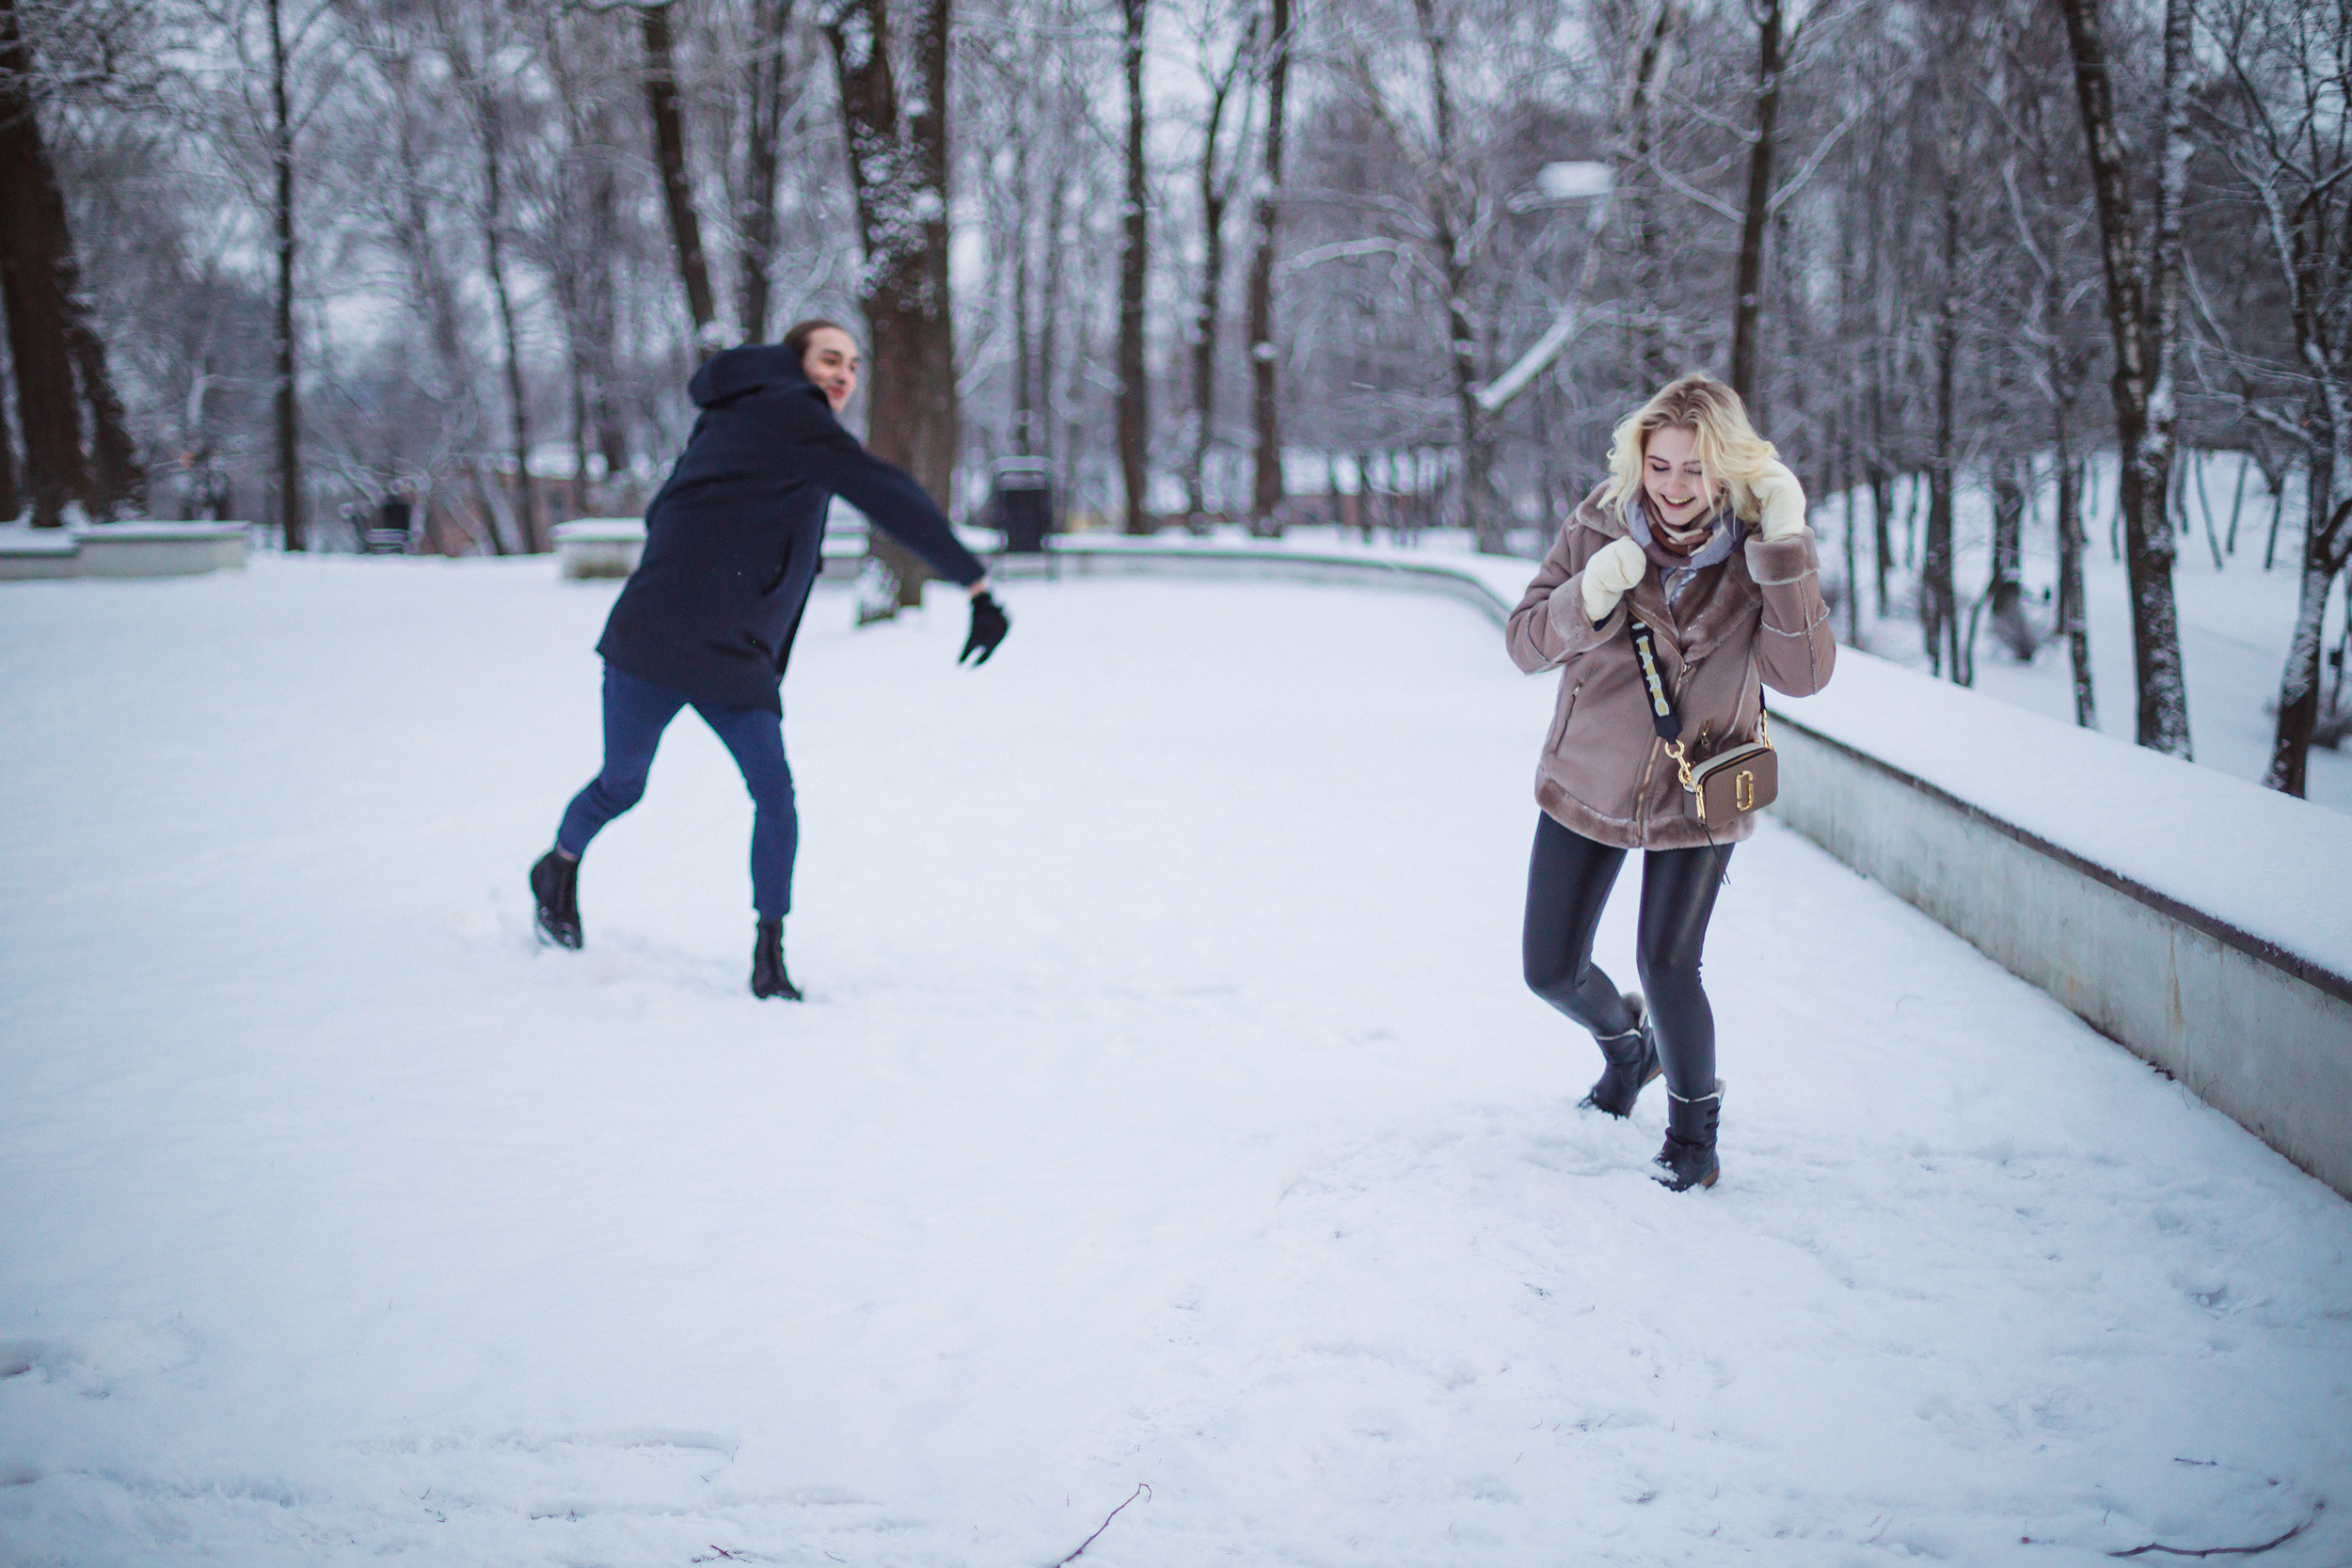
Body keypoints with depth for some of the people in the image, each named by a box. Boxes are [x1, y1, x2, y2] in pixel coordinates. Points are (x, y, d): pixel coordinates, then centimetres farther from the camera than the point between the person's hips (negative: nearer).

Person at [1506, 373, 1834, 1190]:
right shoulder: (1599, 524, -11)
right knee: (1550, 971, 7)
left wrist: (1786, 548, -32)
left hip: (1697, 795, -2)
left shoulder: (1763, 547, -13)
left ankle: (1695, 1122, 15)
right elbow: (1525, 642, -10)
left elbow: (1802, 674, -24)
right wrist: (1588, 598, -30)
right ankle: (1625, 1042, 44)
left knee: (1666, 965, -14)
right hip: (1587, 781, 3)